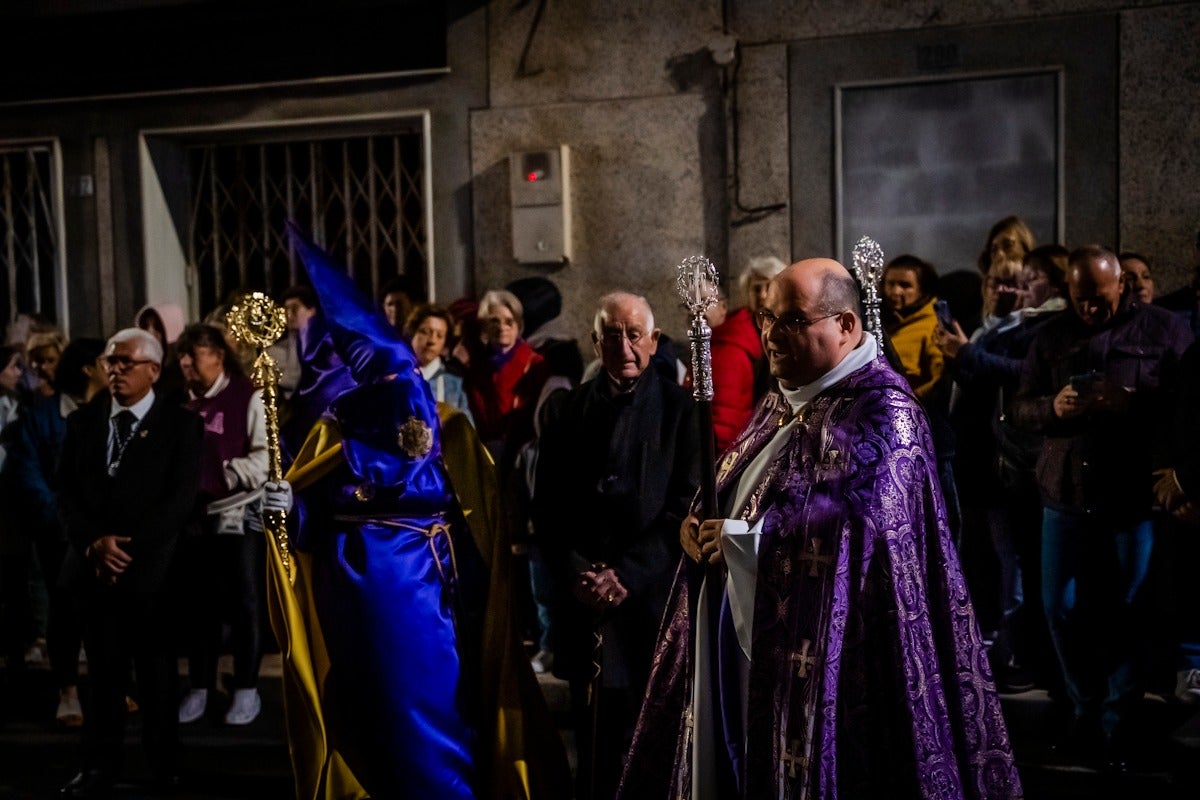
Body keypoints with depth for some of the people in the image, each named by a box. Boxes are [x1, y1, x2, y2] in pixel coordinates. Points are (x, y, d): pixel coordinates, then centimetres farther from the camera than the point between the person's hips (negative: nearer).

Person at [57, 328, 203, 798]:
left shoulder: (180, 424, -1)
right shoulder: (82, 421, 11)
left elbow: (180, 499, -9)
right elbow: (66, 492, 6)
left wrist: (129, 548, -14)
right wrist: (94, 542, -10)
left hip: (152, 567, -3)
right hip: (95, 565, 3)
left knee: (157, 669, 7)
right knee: (102, 669, 6)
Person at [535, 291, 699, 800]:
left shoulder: (680, 409, 0)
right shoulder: (573, 409, 9)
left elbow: (684, 506, -6)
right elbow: (548, 507, 8)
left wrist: (627, 575, -12)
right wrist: (577, 572, -6)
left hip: (652, 599, -2)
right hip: (584, 601, 3)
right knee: (594, 739, 7)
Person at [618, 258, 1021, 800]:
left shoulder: (881, 409, -13)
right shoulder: (780, 404, 14)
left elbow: (857, 520, -25)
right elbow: (730, 493, 19)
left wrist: (740, 539, -16)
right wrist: (699, 521, -5)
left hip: (823, 651, -8)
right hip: (742, 631, 8)